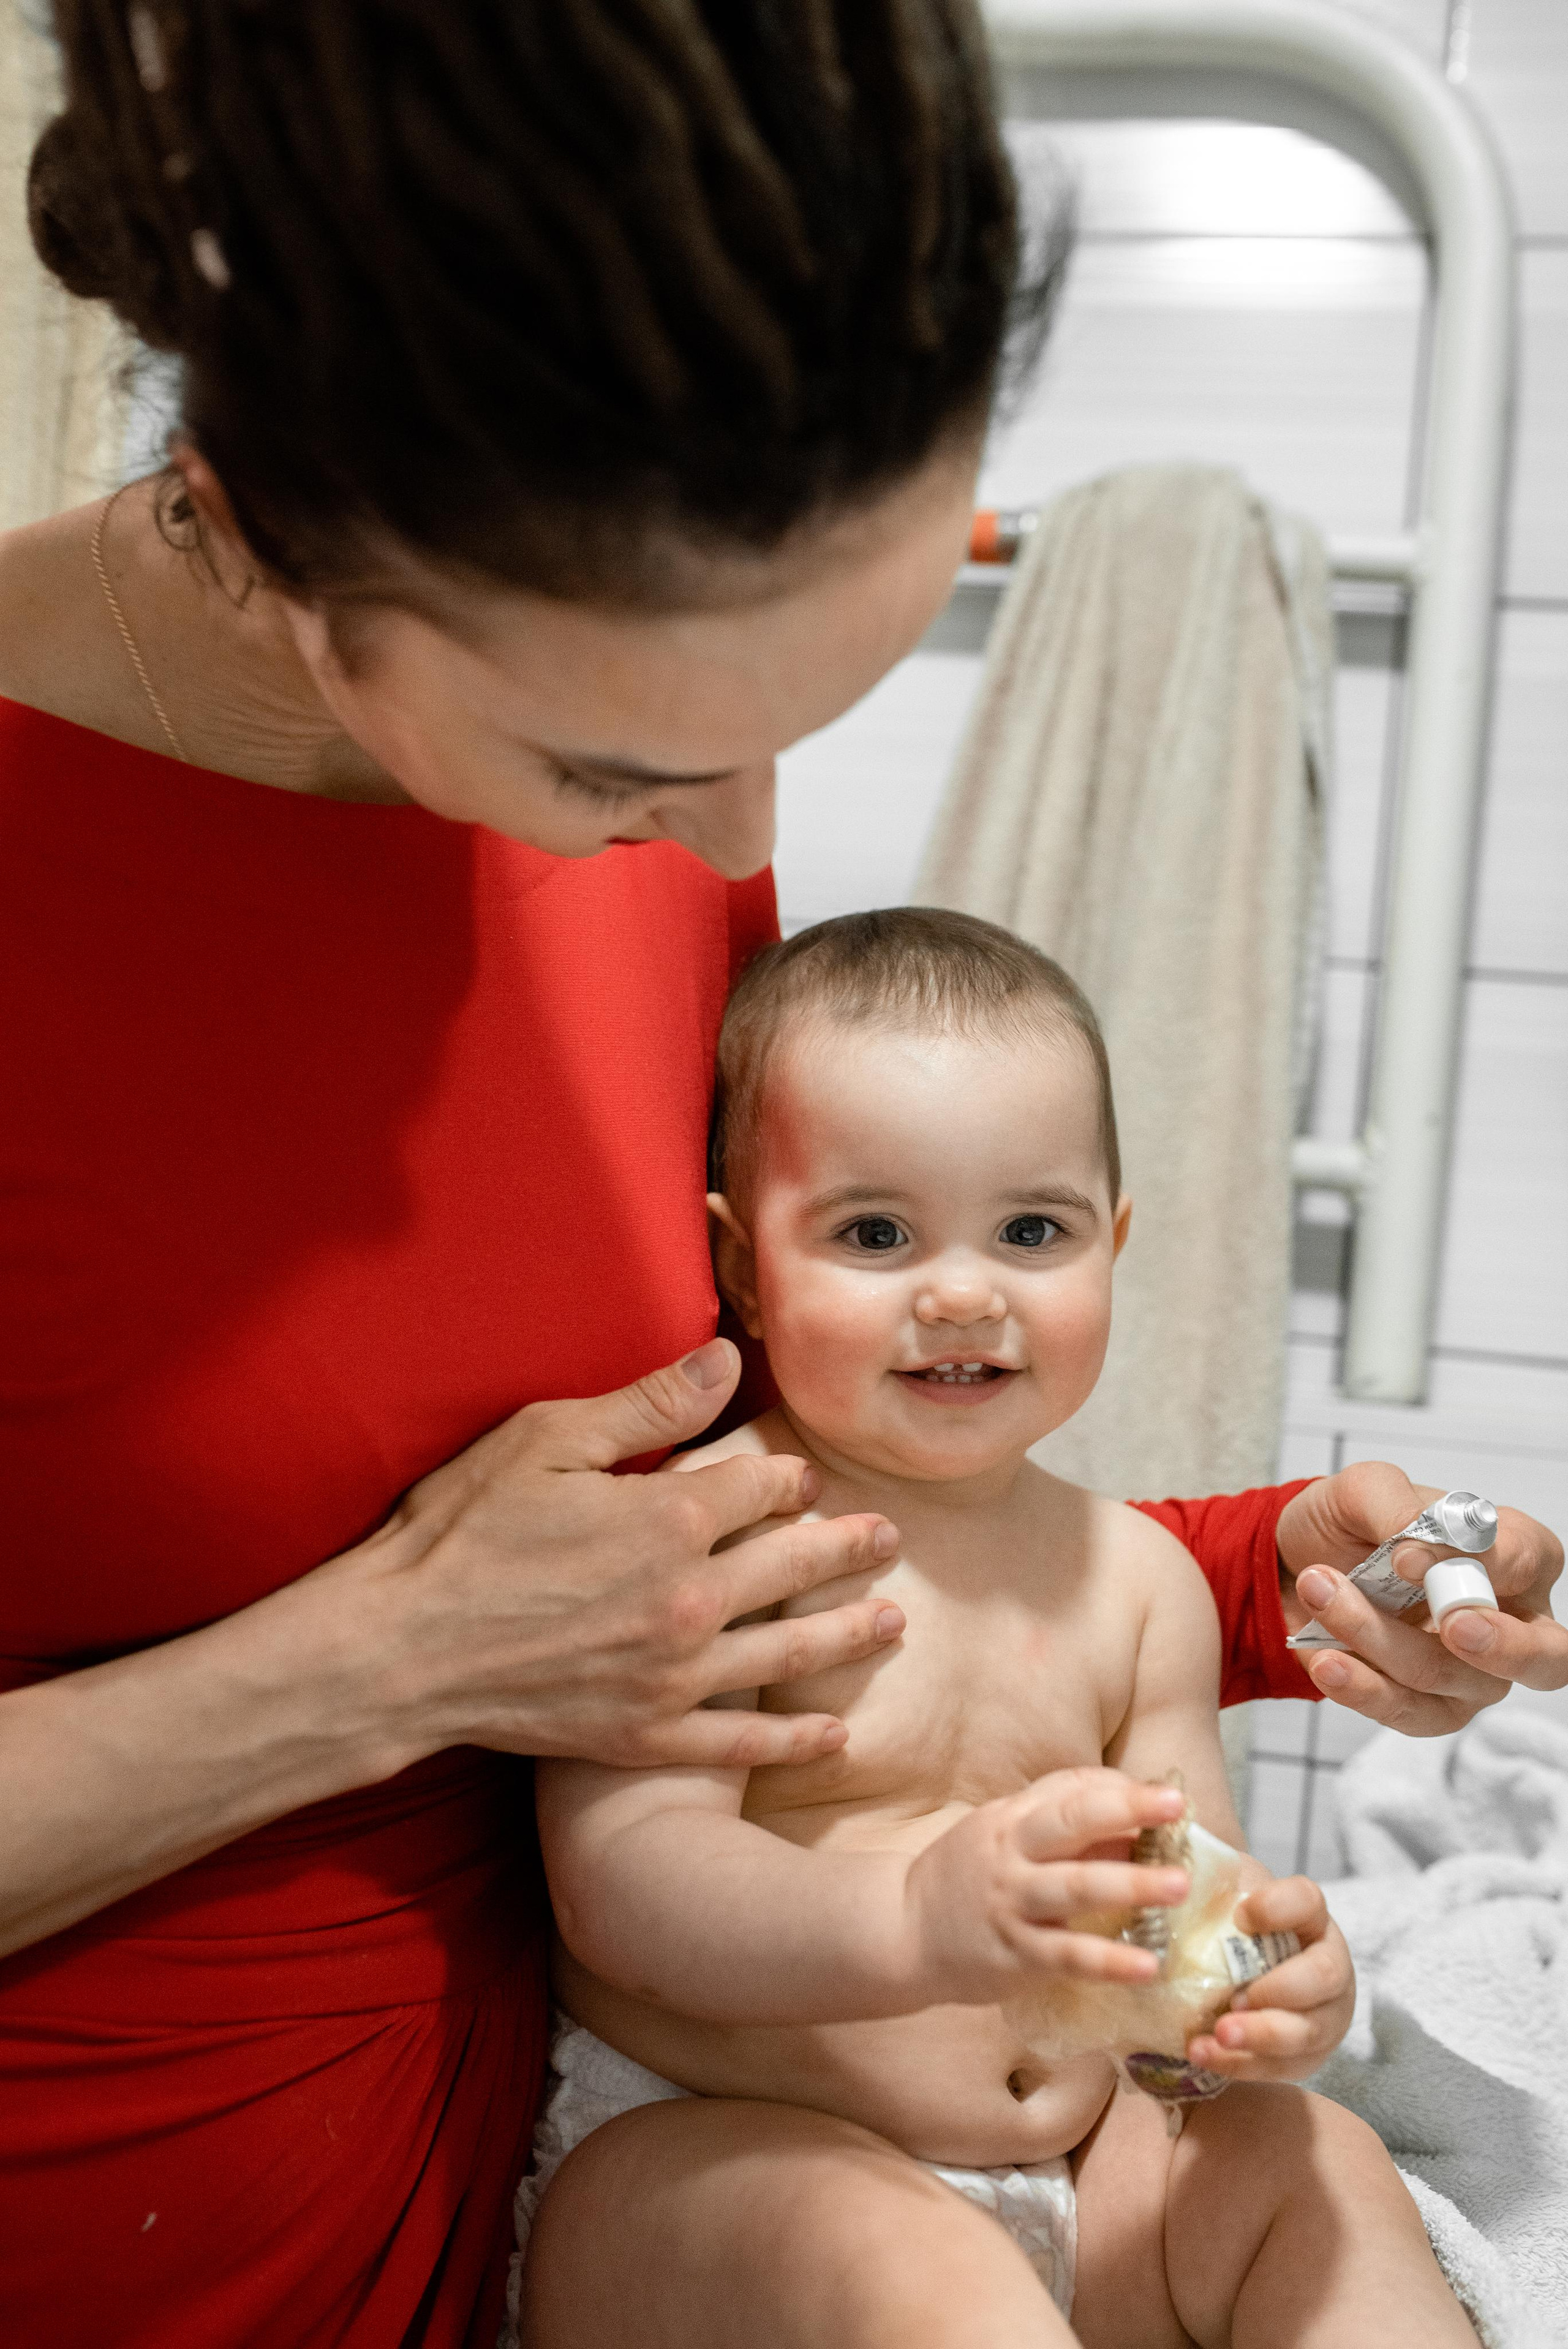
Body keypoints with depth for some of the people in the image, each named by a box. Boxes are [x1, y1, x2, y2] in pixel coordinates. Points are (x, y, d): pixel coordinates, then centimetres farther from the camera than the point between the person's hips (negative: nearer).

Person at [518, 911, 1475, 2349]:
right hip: (704, 2159, -6)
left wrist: (1276, 1985, -18)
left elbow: (1191, 1901, 7)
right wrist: (921, 1923, -39)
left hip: (1068, 2174, 7)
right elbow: (623, 1880, -23)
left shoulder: (1137, 1576, 5)